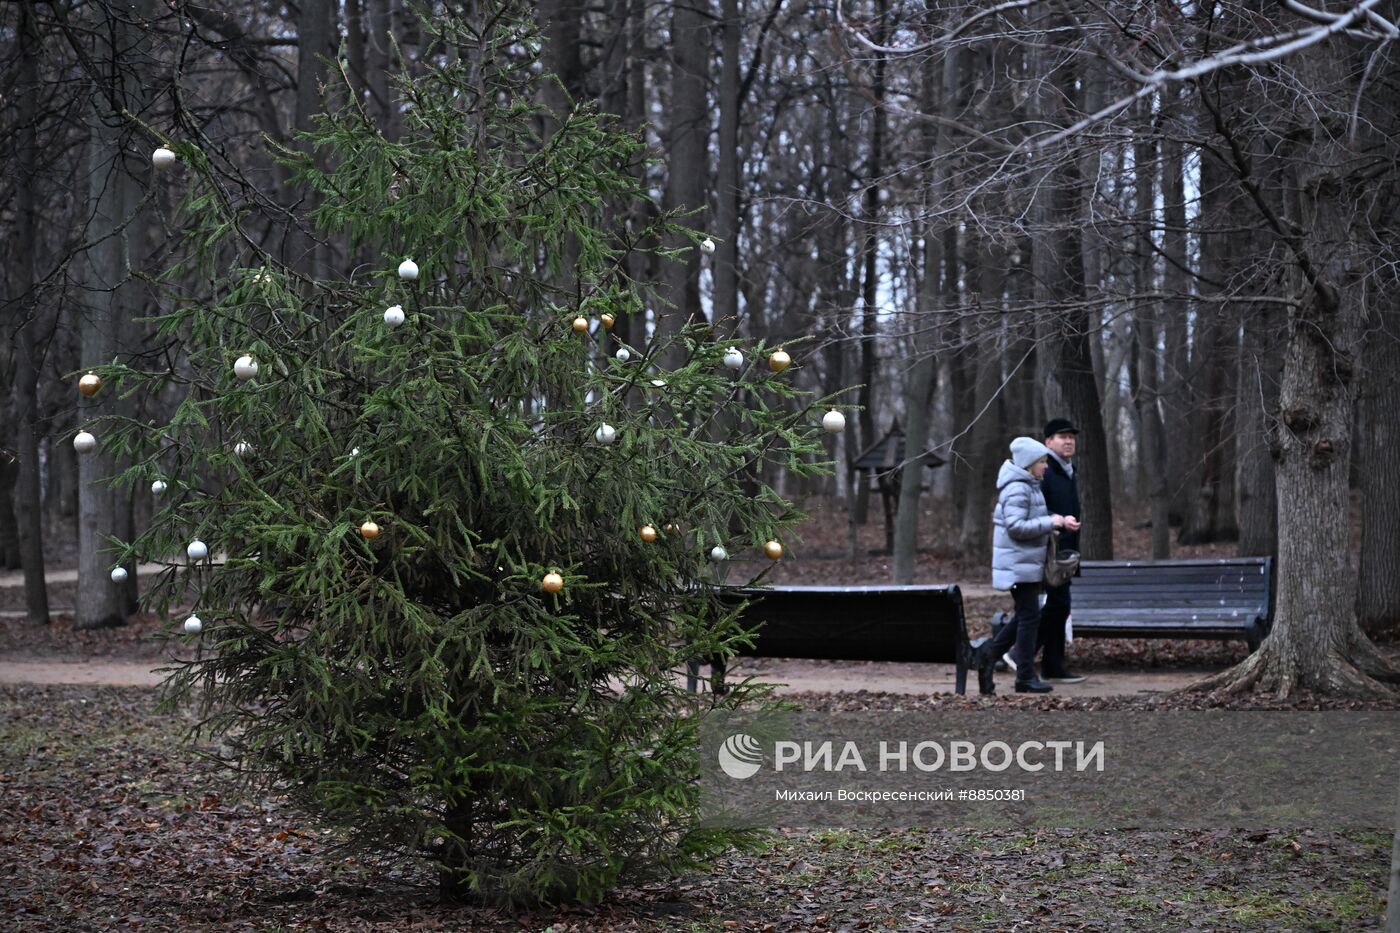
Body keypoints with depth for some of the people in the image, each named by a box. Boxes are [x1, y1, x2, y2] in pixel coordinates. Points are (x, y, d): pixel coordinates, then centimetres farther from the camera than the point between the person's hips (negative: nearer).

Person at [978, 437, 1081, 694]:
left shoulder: (1030, 486, 15)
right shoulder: (1017, 489, -17)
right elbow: (1015, 527, -24)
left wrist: (1060, 521, 6)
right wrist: (1050, 523, -21)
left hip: (1029, 564, 10)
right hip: (1019, 564, -10)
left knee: (1026, 615, 14)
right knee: (1029, 616, -5)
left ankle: (990, 653, 19)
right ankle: (1026, 677, 0)